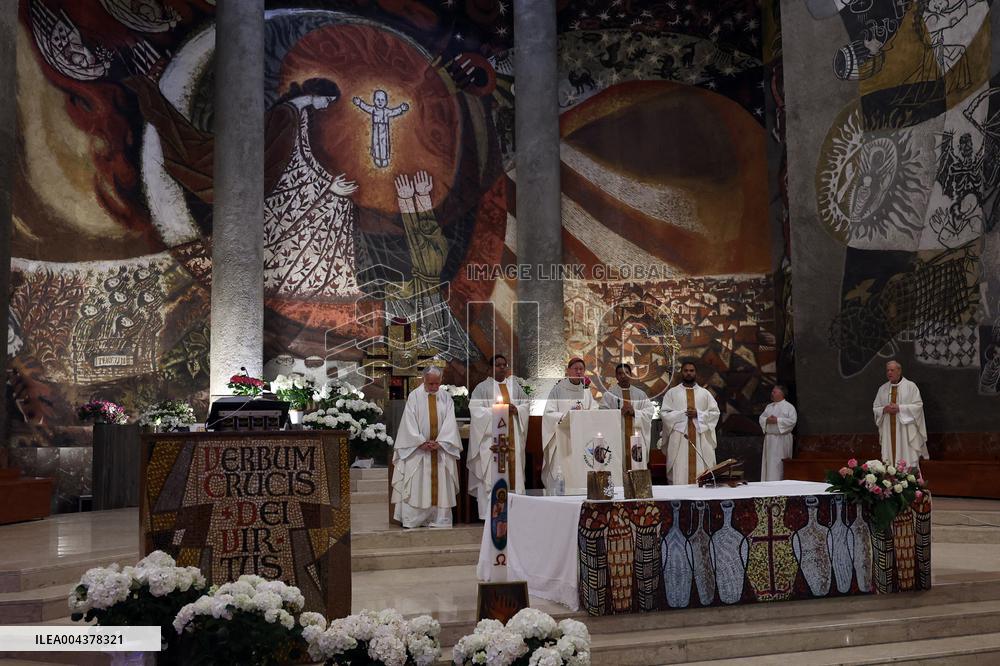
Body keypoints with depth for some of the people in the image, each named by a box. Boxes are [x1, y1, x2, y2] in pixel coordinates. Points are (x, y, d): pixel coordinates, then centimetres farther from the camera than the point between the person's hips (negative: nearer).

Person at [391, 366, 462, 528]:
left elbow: (450, 423, -1)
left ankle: (439, 520, 6)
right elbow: (409, 422, -6)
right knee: (416, 486, -3)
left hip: (441, 449, 2)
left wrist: (439, 442, -13)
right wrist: (421, 442, -13)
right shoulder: (414, 396, -2)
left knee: (440, 485, 2)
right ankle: (412, 520, 1)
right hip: (417, 449, -2)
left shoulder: (446, 398, 5)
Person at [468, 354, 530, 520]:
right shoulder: (483, 387, 1)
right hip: (492, 436, -4)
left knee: (513, 467, 1)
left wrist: (516, 409, -5)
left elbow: (526, 403, 15)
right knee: (493, 471, -8)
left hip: (512, 435, 4)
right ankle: (491, 511, -7)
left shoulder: (514, 385, 14)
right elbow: (475, 408, -8)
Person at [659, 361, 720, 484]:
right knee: (680, 472, -6)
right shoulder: (671, 393, 9)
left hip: (701, 439, 2)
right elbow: (664, 414, 0)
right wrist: (682, 414, -11)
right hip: (679, 438, -1)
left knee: (702, 473, -4)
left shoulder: (705, 393, 14)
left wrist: (698, 414, -9)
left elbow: (715, 413, 6)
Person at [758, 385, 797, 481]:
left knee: (780, 463, -6)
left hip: (782, 439, -6)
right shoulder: (769, 407, 16)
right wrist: (767, 420, -9)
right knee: (769, 462, 4)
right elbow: (761, 418, 13)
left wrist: (777, 420, -17)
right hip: (769, 438, 6)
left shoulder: (789, 407, -2)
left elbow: (792, 420, -14)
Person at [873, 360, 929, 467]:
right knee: (889, 459, 3)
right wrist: (884, 409, -11)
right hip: (889, 430, 4)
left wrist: (899, 408, -16)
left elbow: (918, 406, -7)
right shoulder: (882, 388, 10)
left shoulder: (910, 386, -1)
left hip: (906, 429, -4)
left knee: (908, 460, -5)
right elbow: (875, 408, 11)